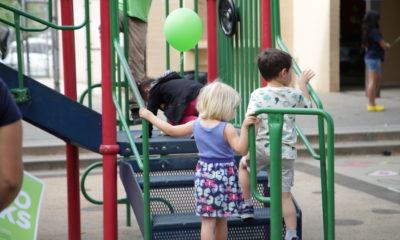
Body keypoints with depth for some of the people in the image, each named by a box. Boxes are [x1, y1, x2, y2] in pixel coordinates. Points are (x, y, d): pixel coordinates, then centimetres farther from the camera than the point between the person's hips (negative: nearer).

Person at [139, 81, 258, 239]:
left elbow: (171, 130, 10)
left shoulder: (196, 125, 0)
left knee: (208, 221, 3)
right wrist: (244, 128, -24)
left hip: (204, 173, 3)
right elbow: (241, 150, -20)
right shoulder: (226, 128, -14)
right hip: (224, 175, -3)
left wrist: (150, 117, 21)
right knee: (221, 219, 12)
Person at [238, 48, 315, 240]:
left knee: (243, 165, 31)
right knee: (285, 195, 8)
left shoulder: (258, 95, -8)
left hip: (263, 148, -2)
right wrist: (303, 84, 37)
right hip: (286, 152, 2)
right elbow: (307, 105, 24)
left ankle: (247, 205, 31)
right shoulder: (294, 95, 2)